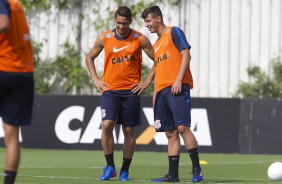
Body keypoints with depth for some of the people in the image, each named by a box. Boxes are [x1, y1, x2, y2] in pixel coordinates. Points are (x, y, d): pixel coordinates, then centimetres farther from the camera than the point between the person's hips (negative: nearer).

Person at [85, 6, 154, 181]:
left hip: (131, 91, 0)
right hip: (110, 90, 0)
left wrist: (147, 81, 0)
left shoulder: (140, 39, 0)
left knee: (129, 131, 2)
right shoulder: (104, 38, 4)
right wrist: (95, 79, 8)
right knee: (107, 125, -16)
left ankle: (125, 170, 13)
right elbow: (89, 57, 18)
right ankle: (110, 166, -5)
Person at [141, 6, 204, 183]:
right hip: (162, 90, 8)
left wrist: (179, 80, -18)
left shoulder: (174, 32, 2)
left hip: (177, 87, -8)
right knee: (170, 133, 5)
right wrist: (155, 95, 20)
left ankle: (197, 170, -13)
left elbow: (186, 55, -8)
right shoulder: (156, 45, 25)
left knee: (182, 127, -17)